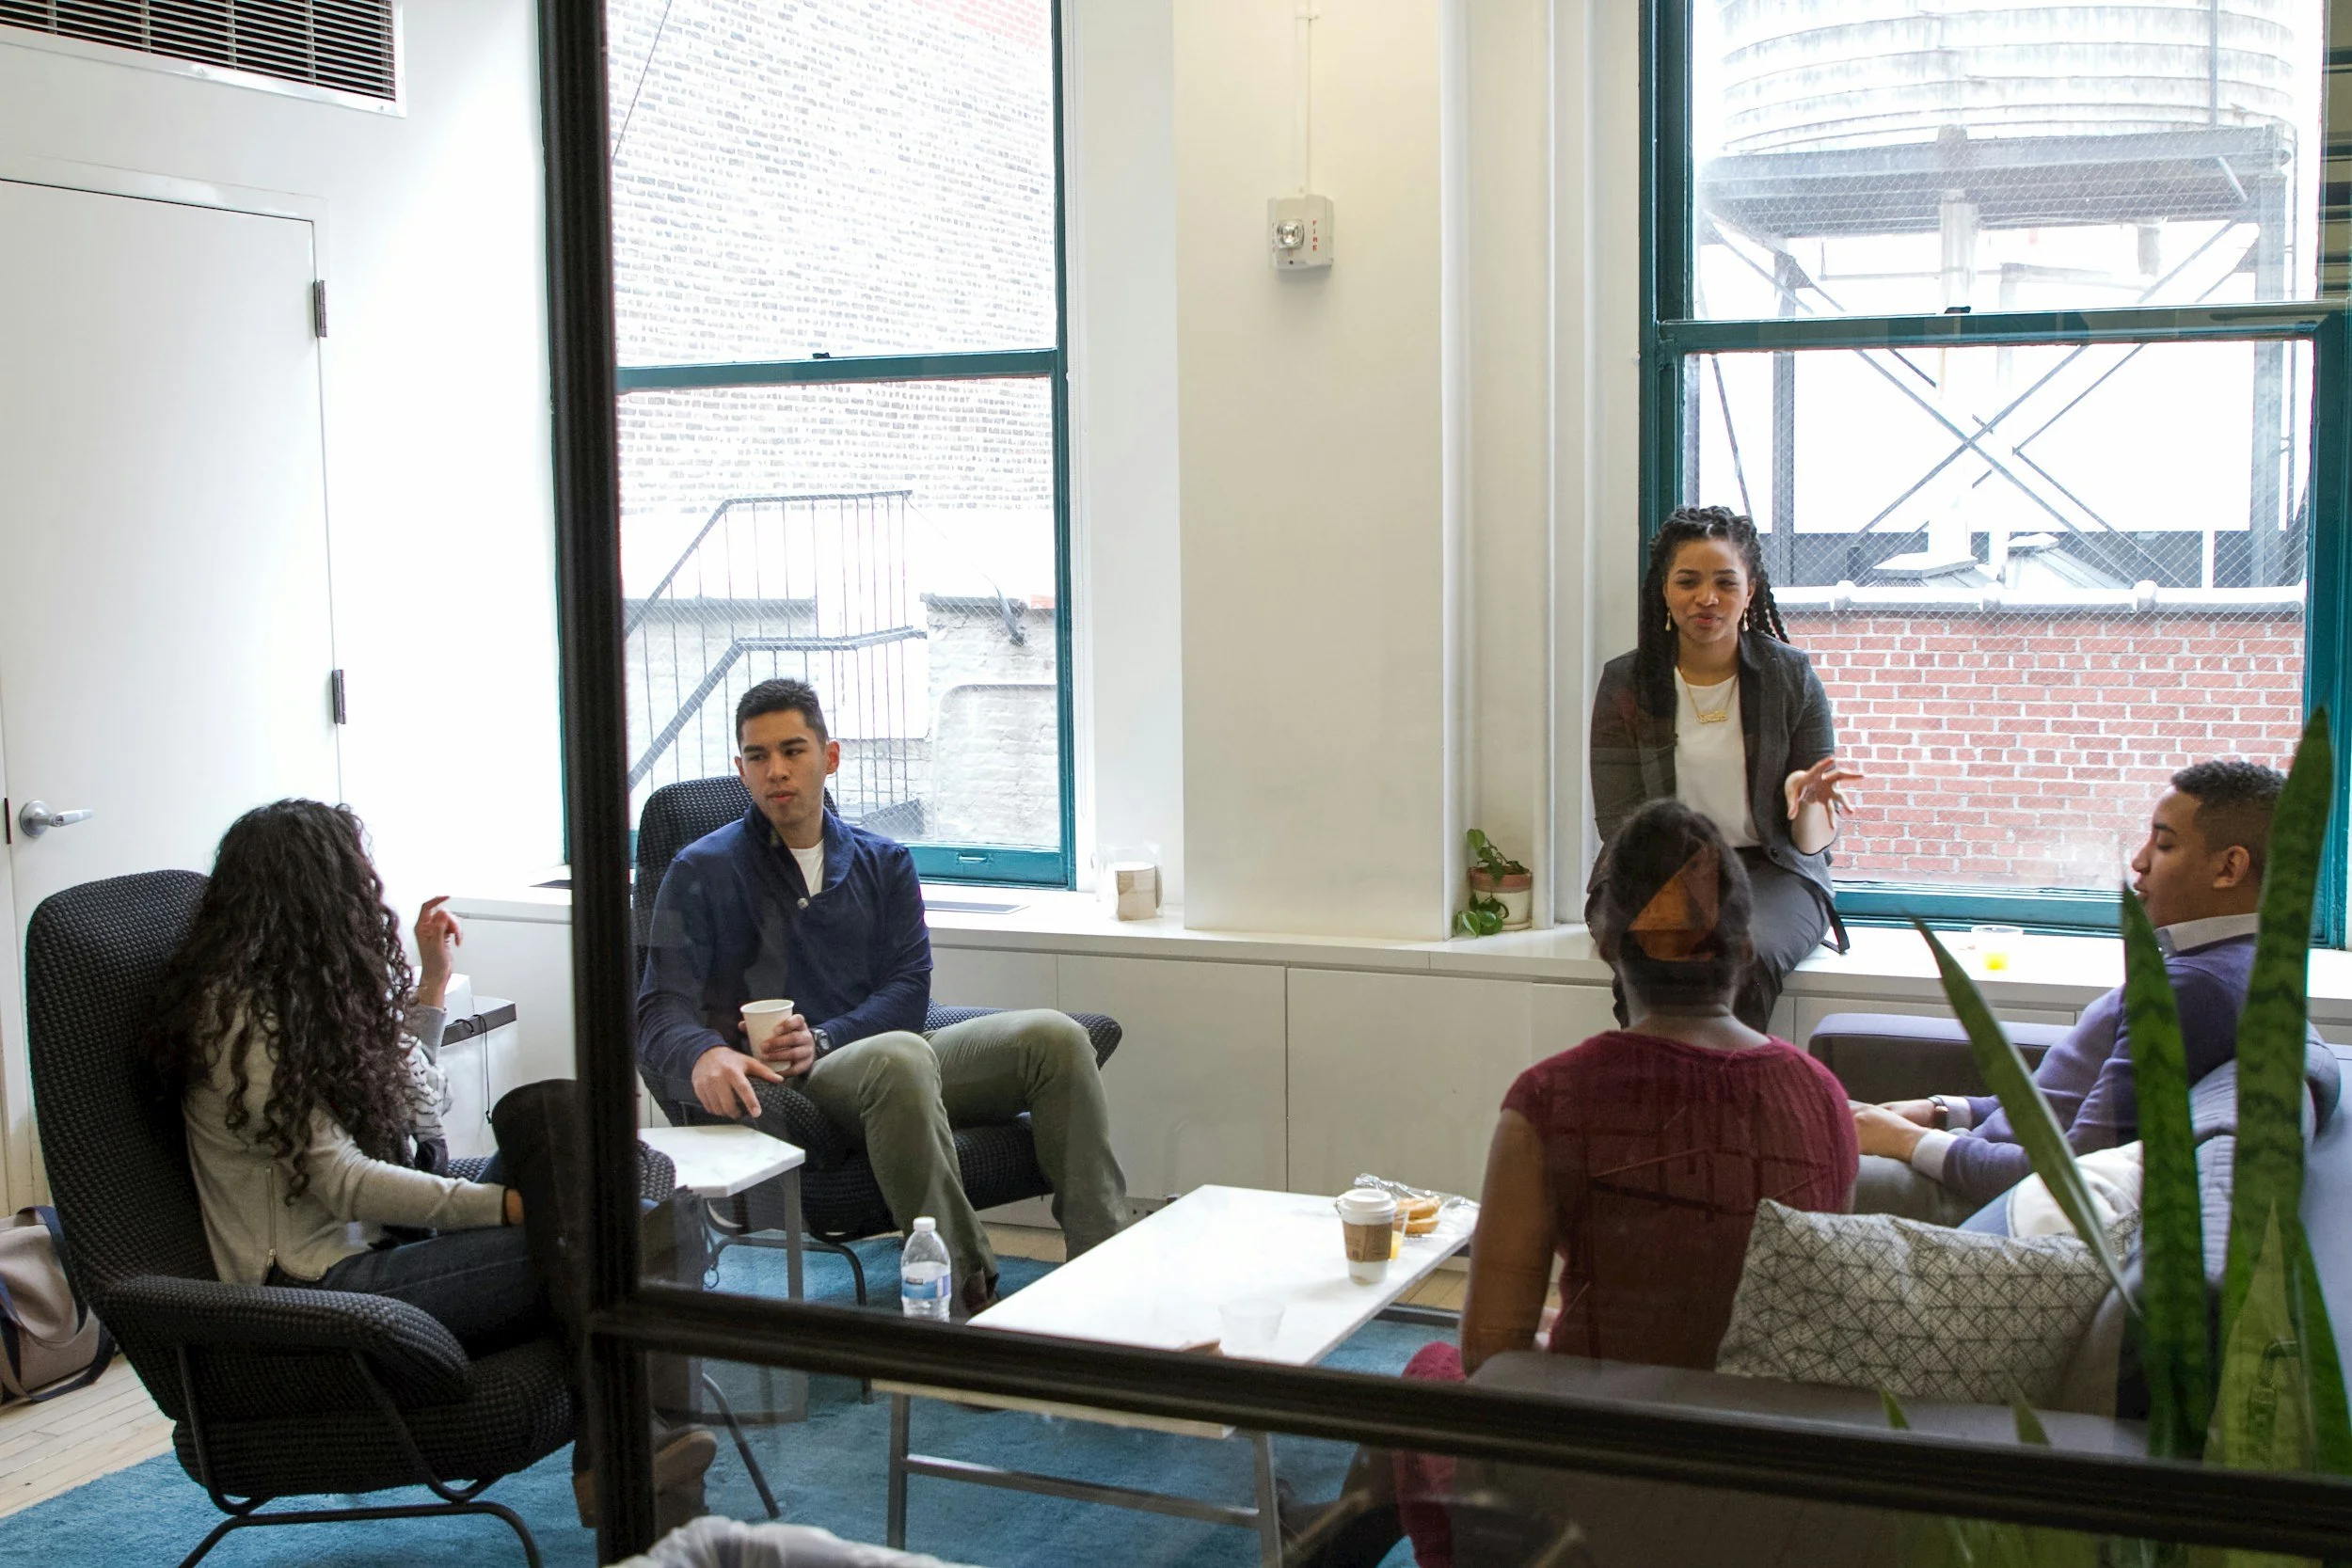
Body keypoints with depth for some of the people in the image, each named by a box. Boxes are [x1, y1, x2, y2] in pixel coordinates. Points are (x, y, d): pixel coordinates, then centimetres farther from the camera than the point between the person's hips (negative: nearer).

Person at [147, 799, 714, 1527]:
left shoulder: (296, 992, 17)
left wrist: (432, 977, 24)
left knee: (548, 1110, -14)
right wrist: (511, 1204, -19)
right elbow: (342, 1181, -18)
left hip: (378, 1244, 9)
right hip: (317, 1290, -9)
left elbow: (391, 1096, 32)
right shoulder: (239, 1017, -13)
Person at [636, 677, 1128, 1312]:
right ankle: (969, 1294, -39)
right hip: (794, 1091, -4)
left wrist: (822, 1040, -13)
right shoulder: (703, 872, 8)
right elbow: (661, 1009, -3)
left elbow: (909, 988, 7)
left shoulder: (885, 863, 20)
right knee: (900, 1056, -39)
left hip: (901, 1058, 4)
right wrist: (705, 1053, -28)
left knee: (1053, 1036, -21)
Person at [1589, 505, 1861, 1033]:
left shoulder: (1792, 677, 1)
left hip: (1768, 870, 0)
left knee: (1747, 956, -34)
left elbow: (1814, 841, 0)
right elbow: (1619, 822, -2)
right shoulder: (1626, 682, 2)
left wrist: (1806, 799, -25)